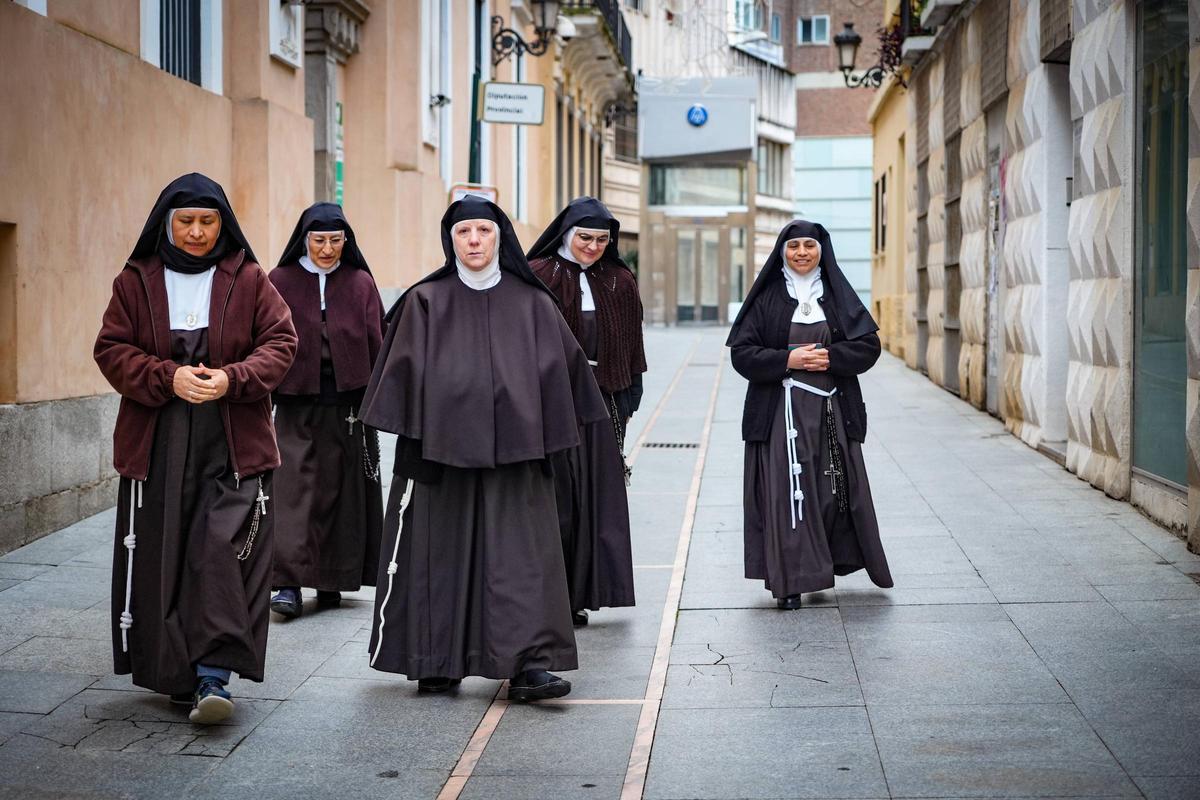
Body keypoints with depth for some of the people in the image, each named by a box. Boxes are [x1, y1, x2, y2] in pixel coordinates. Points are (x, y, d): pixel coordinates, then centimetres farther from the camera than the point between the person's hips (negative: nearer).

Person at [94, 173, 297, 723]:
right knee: (161, 559, 3)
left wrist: (231, 378, -15)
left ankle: (213, 676, -14)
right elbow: (111, 349, 2)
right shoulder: (136, 281, 7)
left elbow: (280, 343, 2)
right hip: (156, 444, 2)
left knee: (223, 551, -14)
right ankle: (174, 674, 15)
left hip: (233, 444, -1)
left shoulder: (249, 280, 5)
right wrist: (169, 377, -15)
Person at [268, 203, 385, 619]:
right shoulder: (279, 282, 2)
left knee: (340, 490, 5)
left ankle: (331, 581, 15)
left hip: (347, 406, 1)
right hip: (296, 404, -1)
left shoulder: (360, 283, 4)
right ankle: (289, 584, -12)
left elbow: (376, 343, 3)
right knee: (293, 490, -8)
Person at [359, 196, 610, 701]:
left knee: (520, 554, -6)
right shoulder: (425, 303, 4)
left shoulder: (530, 303, 7)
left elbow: (560, 371, 7)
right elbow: (403, 376, 3)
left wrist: (549, 445, 3)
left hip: (512, 450, 0)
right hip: (442, 446, 0)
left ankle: (528, 665, -10)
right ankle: (438, 662, 14)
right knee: (443, 553, 4)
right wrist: (410, 442, -3)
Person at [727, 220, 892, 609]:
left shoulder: (838, 295, 9)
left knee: (835, 490, 1)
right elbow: (742, 353, -1)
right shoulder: (767, 297, 4)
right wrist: (787, 360, -14)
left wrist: (830, 357, -12)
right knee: (787, 492, -6)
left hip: (833, 409, 2)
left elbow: (869, 346, 4)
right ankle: (790, 580, -4)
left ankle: (824, 563, 18)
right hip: (782, 410, -2)